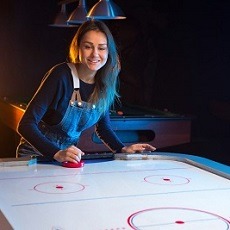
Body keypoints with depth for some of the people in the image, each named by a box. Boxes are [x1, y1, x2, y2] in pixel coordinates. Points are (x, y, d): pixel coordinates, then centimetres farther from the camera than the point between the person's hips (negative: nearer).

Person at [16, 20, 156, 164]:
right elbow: (26, 124, -26)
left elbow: (103, 125, 11)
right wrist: (57, 153, -39)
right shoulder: (61, 75, -21)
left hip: (70, 154, 5)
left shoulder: (105, 83, -3)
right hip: (36, 155, -4)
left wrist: (123, 149, -5)